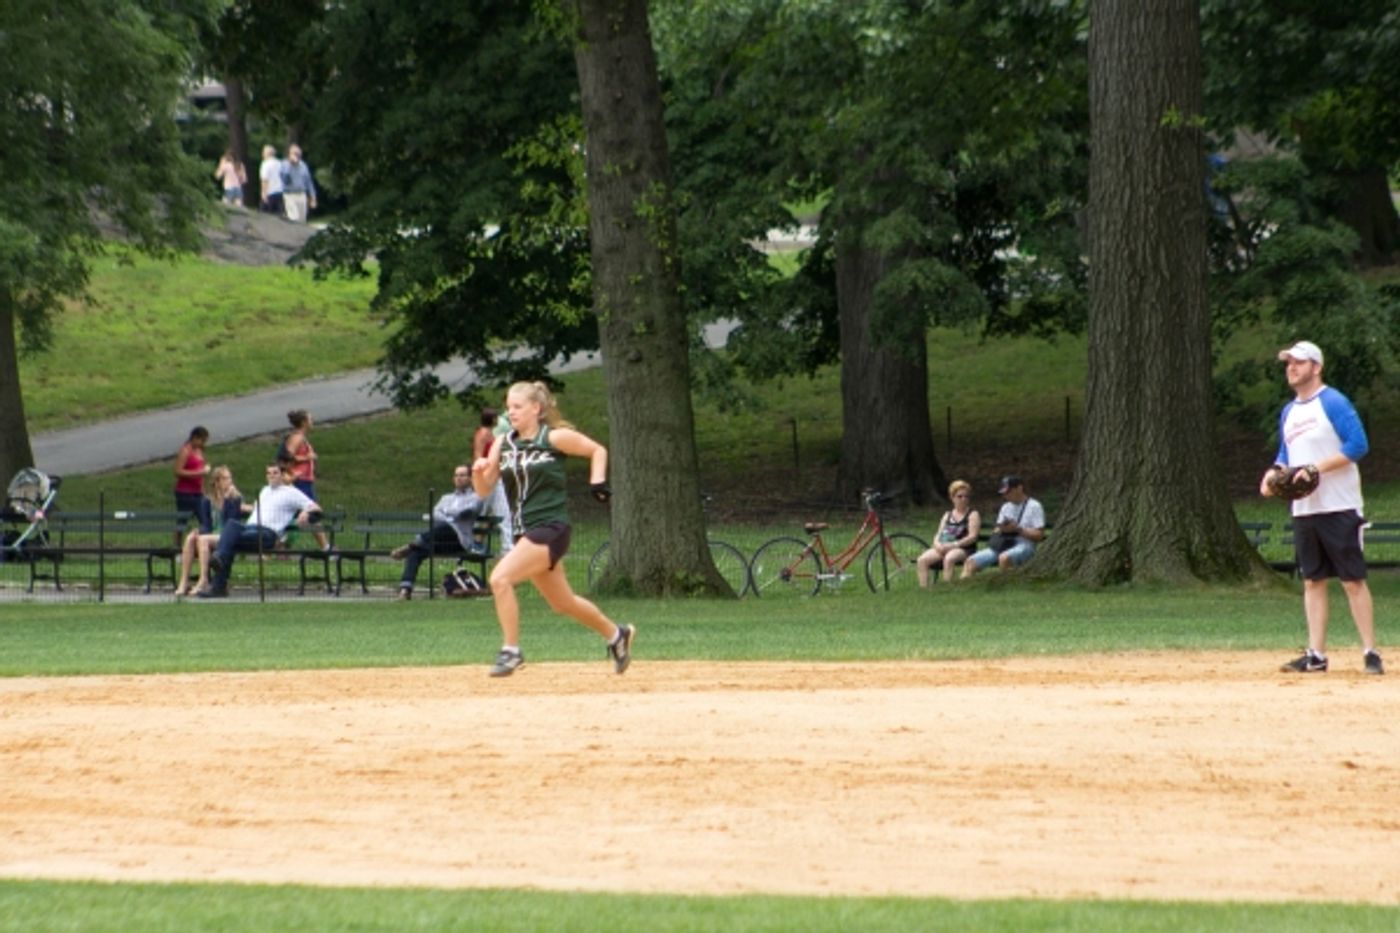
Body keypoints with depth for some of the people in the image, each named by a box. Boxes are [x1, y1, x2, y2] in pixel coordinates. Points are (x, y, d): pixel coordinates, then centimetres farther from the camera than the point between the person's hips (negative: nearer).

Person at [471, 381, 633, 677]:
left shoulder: (555, 438, -7)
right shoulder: (503, 444, 7)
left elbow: (597, 450, 7)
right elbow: (484, 491, 5)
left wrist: (597, 483, -6)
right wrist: (479, 472, -15)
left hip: (550, 528, -7)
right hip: (525, 532, 7)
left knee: (500, 578, -23)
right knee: (562, 603, 18)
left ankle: (511, 650, -13)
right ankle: (616, 634, 39)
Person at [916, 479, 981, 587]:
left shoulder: (973, 514, 7)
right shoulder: (947, 515, 24)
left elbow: (973, 536, -6)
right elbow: (939, 535, 18)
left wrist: (953, 545, -16)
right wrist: (937, 544, -7)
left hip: (963, 549, -5)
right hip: (943, 548, 5)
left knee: (949, 559, -40)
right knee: (922, 560, -21)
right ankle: (923, 589, -26)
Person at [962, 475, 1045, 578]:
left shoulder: (1034, 507, 0)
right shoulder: (1006, 507, 21)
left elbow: (1039, 535, -7)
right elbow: (998, 530, 24)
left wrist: (1018, 529, -17)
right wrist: (1001, 529, -1)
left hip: (1024, 545, -7)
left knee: (1004, 557, -41)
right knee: (971, 561, -14)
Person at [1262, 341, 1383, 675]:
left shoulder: (1333, 403, -8)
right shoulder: (1289, 413, 16)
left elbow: (1358, 445, -15)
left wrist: (1317, 468, -20)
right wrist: (1274, 472, 4)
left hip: (1338, 508, -8)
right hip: (1303, 508, 8)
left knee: (1353, 581, -7)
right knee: (1312, 581, 7)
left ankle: (1371, 653, -5)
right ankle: (1316, 655, 10)